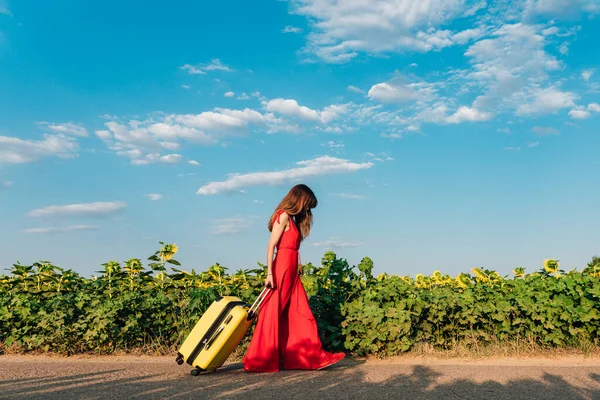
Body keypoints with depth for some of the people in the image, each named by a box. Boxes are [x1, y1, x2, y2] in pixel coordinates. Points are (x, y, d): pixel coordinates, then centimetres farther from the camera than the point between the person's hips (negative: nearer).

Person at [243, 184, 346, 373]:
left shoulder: (293, 219, 19)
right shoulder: (283, 216, -8)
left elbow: (293, 247, 14)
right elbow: (271, 246, -14)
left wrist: (297, 269, 10)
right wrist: (270, 273, -20)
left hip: (292, 272, 9)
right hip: (282, 269, -9)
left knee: (301, 314, 9)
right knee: (274, 314, -4)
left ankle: (312, 356, 13)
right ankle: (261, 361, 4)